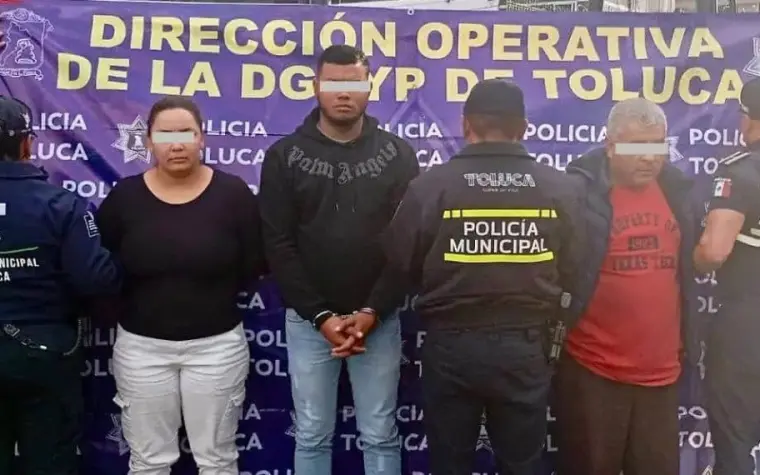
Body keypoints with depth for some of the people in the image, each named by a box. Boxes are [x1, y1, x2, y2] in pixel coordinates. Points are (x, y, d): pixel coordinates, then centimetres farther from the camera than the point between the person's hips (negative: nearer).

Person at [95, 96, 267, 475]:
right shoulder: (123, 197, -2)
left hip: (216, 344, -1)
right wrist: (137, 300, -5)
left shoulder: (233, 193, -6)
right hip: (141, 345, 2)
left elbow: (253, 268, -5)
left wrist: (218, 292, -9)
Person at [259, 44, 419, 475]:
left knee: (380, 436, 10)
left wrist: (373, 310, -12)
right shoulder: (285, 156, 0)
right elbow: (279, 246, -5)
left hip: (379, 318, 0)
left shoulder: (398, 154, 1)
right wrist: (320, 315, -11)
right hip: (309, 319, 0)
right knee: (312, 436, 11)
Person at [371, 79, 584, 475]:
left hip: (451, 346, -1)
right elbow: (572, 271, -3)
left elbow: (400, 263, -6)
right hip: (525, 347, 2)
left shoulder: (431, 185, -13)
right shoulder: (558, 188, -7)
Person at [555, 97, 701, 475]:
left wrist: (689, 341, 15)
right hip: (592, 370, -5)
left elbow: (690, 265, 16)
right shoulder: (578, 193, -12)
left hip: (661, 370, 5)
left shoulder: (677, 190, 5)